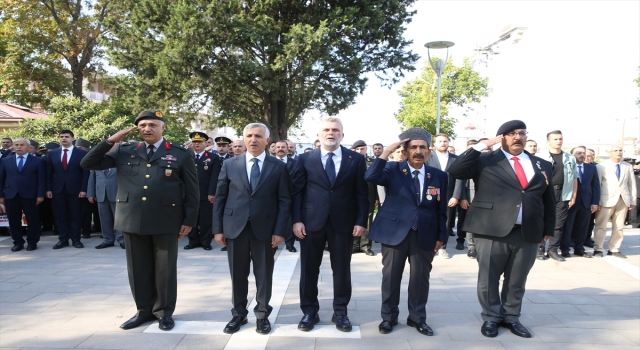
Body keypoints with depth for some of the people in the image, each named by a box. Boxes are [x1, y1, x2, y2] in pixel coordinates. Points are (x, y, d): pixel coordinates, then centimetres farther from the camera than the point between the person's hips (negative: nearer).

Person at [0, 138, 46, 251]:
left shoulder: (38, 161, 4)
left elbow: (42, 179, 0)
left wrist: (40, 195, -8)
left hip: (30, 196, -2)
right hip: (11, 195, 3)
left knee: (33, 220, 2)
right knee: (14, 221, 6)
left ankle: (32, 242, 14)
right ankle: (18, 242, 17)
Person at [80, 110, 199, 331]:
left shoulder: (181, 154, 0)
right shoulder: (125, 151, 9)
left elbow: (192, 191, 0)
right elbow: (88, 164, 8)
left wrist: (189, 220, -4)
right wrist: (110, 141, -1)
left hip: (166, 220, -3)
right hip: (133, 219, 3)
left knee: (165, 268, 7)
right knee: (138, 268, 12)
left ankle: (165, 311, 22)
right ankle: (144, 310, 28)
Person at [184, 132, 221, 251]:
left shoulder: (213, 158, 5)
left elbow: (214, 177, -3)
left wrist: (212, 193, -12)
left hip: (206, 194, -2)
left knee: (206, 219, 4)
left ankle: (206, 242, 15)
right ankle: (193, 241, 19)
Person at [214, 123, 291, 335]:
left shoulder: (278, 167, 1)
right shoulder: (229, 165, 6)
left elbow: (284, 201, -2)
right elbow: (220, 198, 6)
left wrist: (280, 230, -9)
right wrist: (218, 228, 0)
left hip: (265, 228, -1)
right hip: (235, 227, 2)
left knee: (264, 275, 8)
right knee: (237, 274, 11)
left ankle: (262, 315, 24)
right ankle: (238, 314, 27)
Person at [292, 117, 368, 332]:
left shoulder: (357, 159, 4)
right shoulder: (305, 159, 5)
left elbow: (362, 193, 2)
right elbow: (297, 191, 2)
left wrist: (361, 221, -6)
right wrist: (296, 220, -7)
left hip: (343, 222, 0)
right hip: (311, 222, 1)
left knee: (342, 269, 10)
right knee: (309, 269, 8)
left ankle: (340, 312, 25)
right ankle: (309, 311, 25)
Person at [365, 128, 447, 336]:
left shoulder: (439, 176, 4)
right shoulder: (393, 170, -4)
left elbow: (441, 209, 7)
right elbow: (370, 177, -23)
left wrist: (441, 236, 4)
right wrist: (387, 151, -23)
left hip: (425, 234, 2)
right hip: (395, 231, -2)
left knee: (420, 277, 11)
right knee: (391, 276, 9)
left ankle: (417, 318, 28)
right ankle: (388, 317, 25)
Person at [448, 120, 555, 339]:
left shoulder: (542, 165, 12)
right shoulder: (485, 160, 0)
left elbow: (549, 200, 17)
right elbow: (455, 171, -13)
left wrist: (548, 229, 13)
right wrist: (480, 146, -13)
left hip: (529, 233, 4)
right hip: (492, 231, -3)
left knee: (517, 280, 14)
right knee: (489, 278, 8)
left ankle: (511, 317, 32)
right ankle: (491, 317, 27)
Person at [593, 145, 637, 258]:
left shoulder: (628, 166, 11)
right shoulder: (601, 166, 0)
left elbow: (632, 185, 13)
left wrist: (633, 201, 7)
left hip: (623, 200, 4)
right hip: (607, 200, -4)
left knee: (618, 227, 7)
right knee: (601, 226, -2)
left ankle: (614, 250, 14)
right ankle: (598, 249, 5)